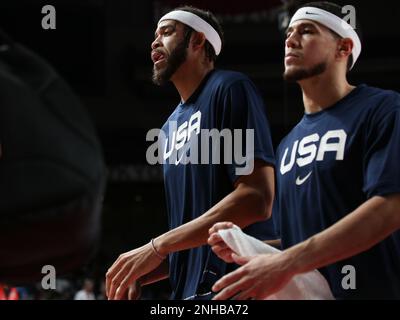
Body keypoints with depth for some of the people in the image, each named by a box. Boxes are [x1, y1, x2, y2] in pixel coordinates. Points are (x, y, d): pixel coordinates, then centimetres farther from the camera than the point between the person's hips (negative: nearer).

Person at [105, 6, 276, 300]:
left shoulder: (230, 89, -5)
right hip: (188, 290, 8)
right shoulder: (171, 127, 19)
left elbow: (256, 199, -17)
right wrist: (139, 275, 3)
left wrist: (157, 247, -17)